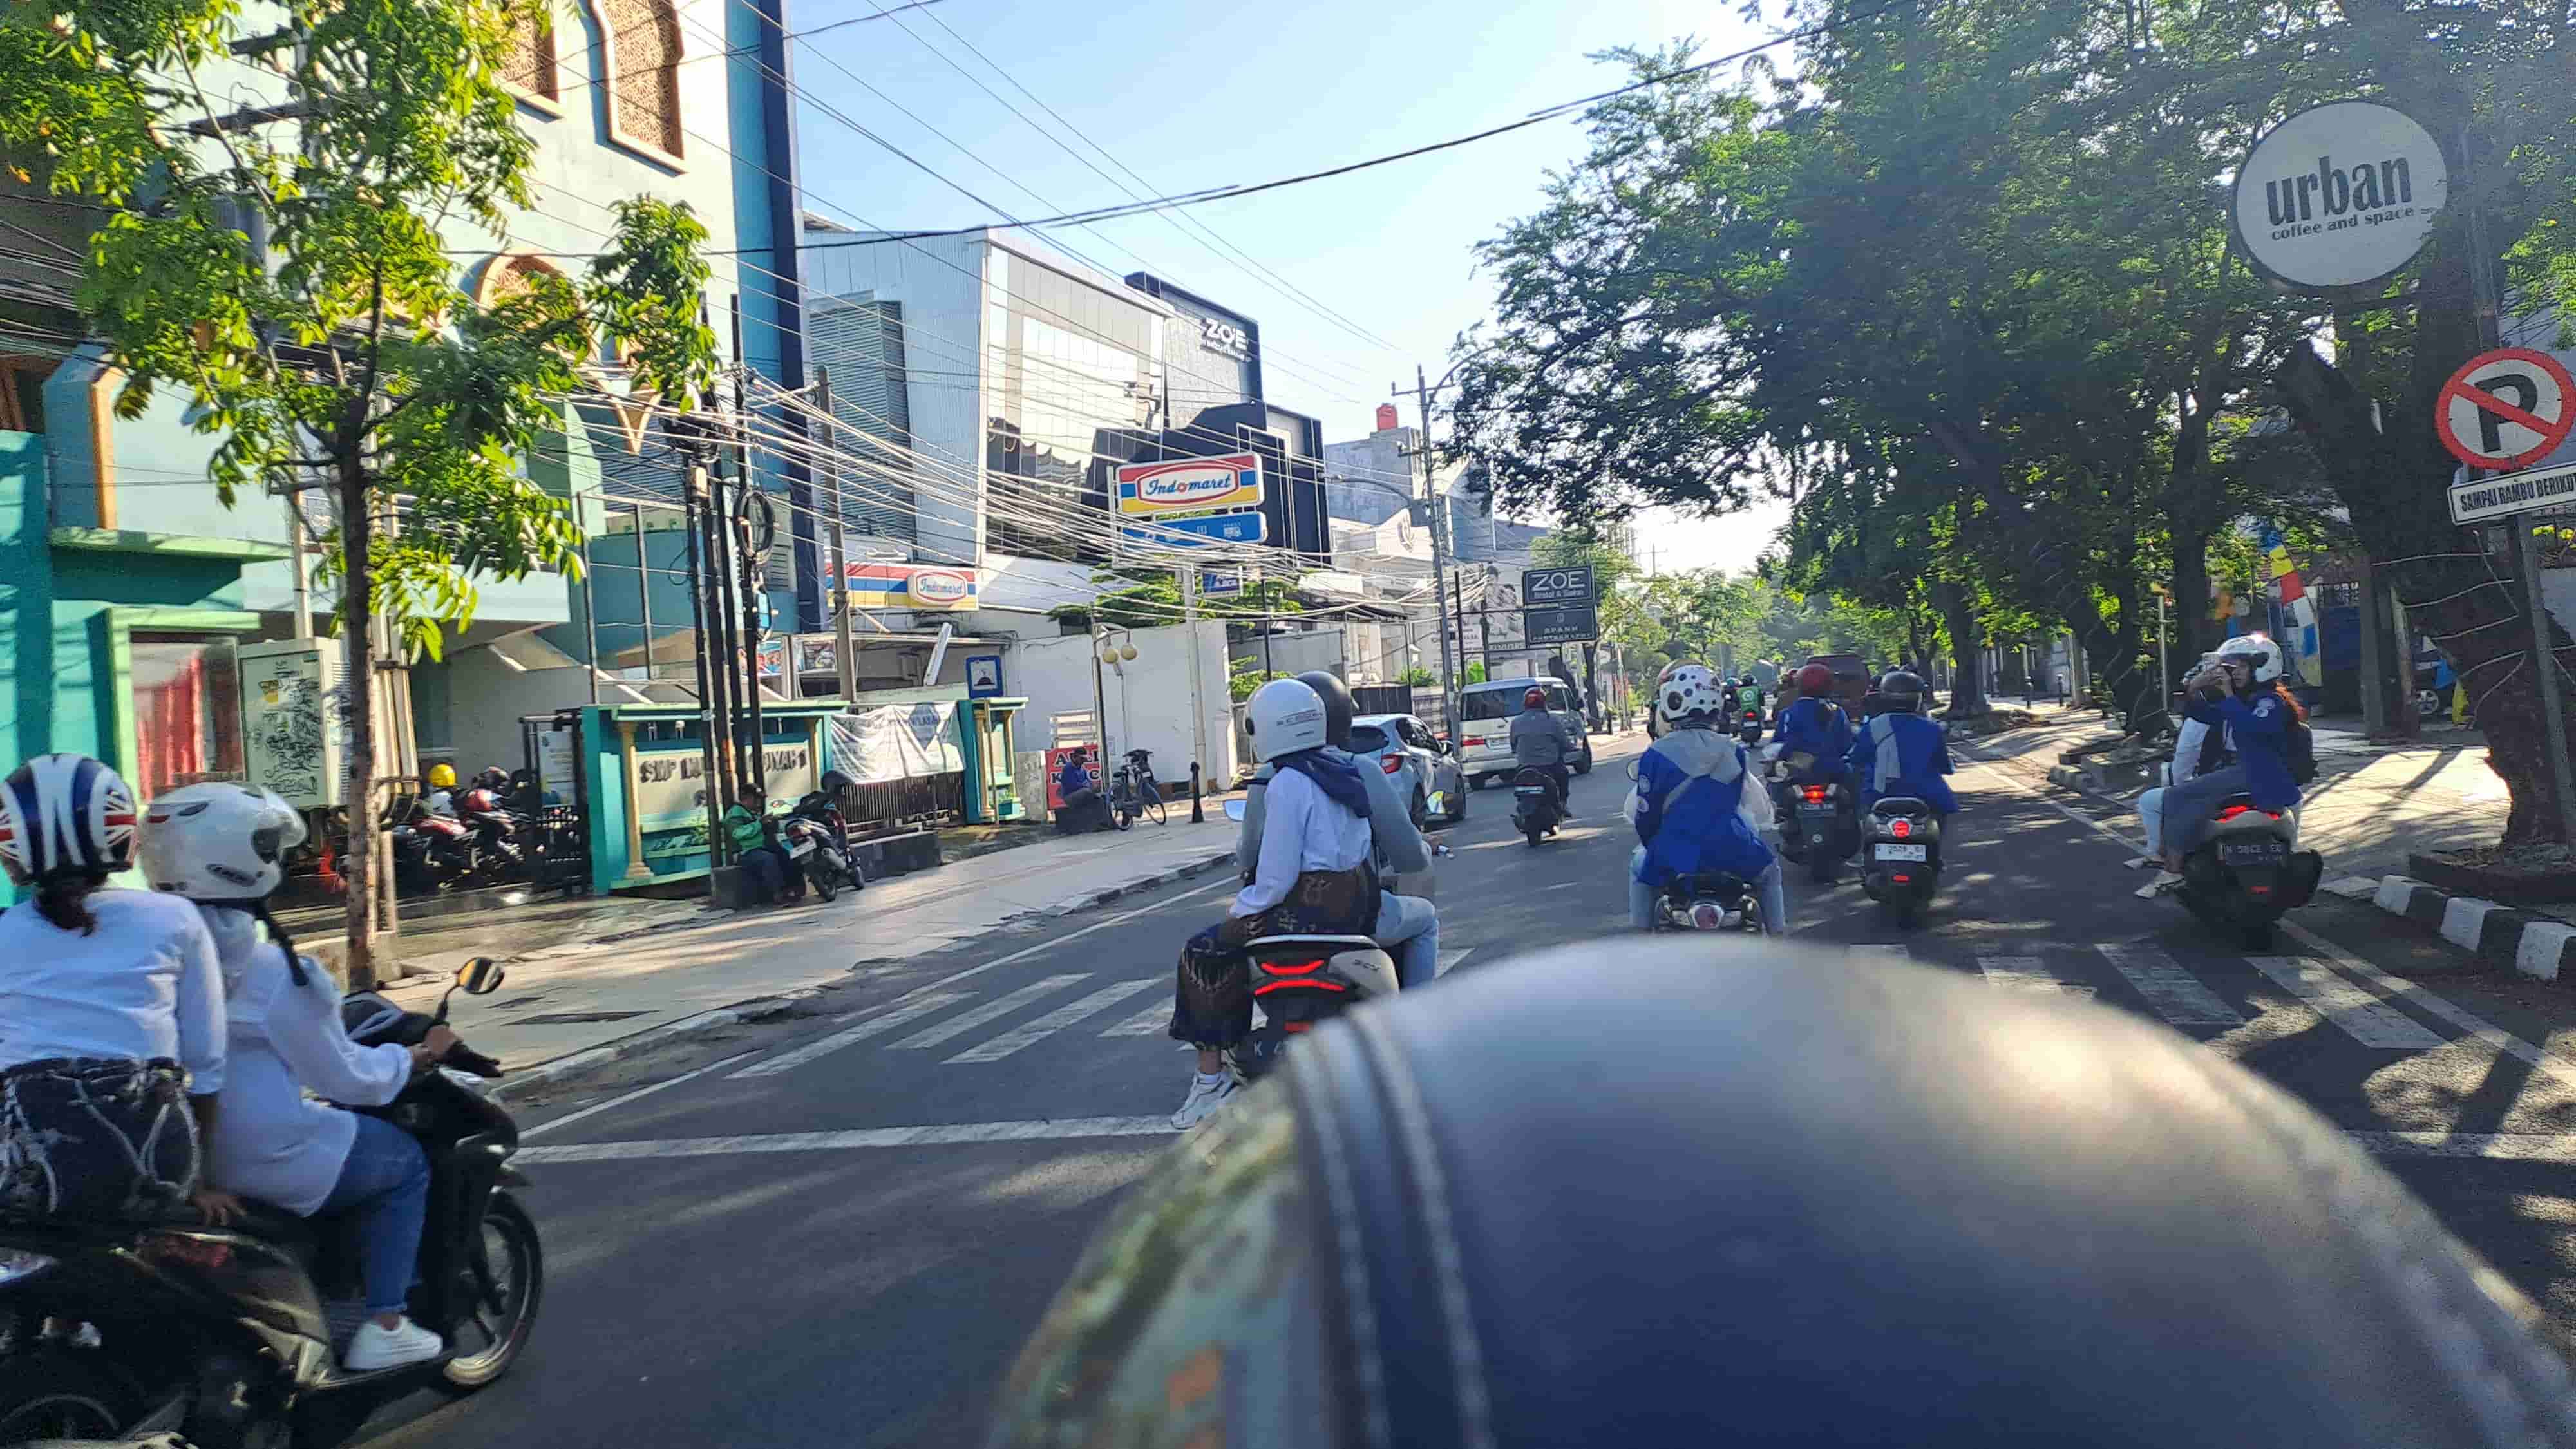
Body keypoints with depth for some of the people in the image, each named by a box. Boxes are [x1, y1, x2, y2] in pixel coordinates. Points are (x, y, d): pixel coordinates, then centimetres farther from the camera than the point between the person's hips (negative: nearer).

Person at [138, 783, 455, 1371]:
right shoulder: (271, 969, -18)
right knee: (406, 1163, 15)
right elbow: (345, 1077, -11)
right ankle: (382, 1326, 11)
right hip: (263, 1159, -7)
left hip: (168, 1155, 8)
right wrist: (419, 1055, 6)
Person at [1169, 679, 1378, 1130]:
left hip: (1312, 907, -9)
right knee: (1235, 939, 31)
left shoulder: (1287, 784, -15)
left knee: (1203, 955, 4)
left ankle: (1212, 1077, 3)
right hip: (1359, 902, 9)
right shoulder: (1345, 770, 10)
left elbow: (1277, 877, -18)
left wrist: (1240, 907, -1)